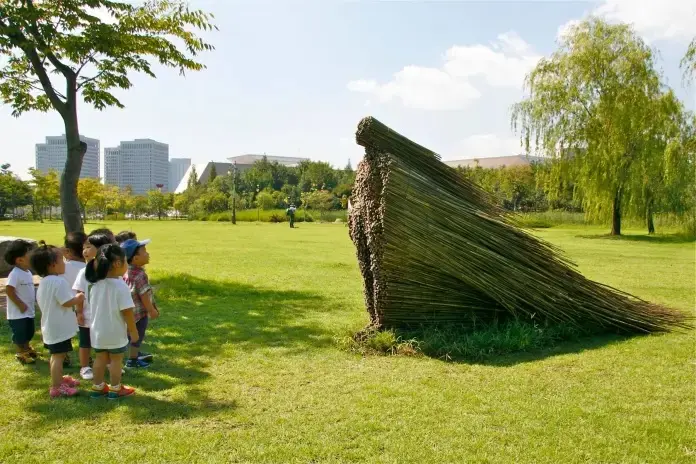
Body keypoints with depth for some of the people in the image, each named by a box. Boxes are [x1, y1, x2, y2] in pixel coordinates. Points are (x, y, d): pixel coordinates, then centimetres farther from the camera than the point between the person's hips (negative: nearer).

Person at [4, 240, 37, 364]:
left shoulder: (27, 272, 6)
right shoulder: (15, 274, -22)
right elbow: (9, 290, -25)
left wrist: (34, 300, 7)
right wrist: (20, 304, -21)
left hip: (29, 311, 9)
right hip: (18, 313, -9)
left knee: (29, 333, 22)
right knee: (19, 335, 6)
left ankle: (27, 349, 41)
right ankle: (21, 354, 23)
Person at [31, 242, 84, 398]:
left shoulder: (43, 282, 9)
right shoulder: (59, 282, -23)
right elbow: (67, 302, -26)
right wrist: (78, 298, -8)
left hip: (51, 326, 10)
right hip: (59, 327, -10)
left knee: (56, 355, 22)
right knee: (59, 356, -4)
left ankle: (59, 379, 36)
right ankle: (56, 387, 2)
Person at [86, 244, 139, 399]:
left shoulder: (95, 285, -1)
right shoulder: (121, 286, -24)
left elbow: (94, 307, 8)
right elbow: (127, 312, -22)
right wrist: (133, 331, -10)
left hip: (98, 330, 6)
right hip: (115, 332, -6)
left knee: (100, 358, 19)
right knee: (116, 360, 9)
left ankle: (97, 387, 30)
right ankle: (115, 389, 20)